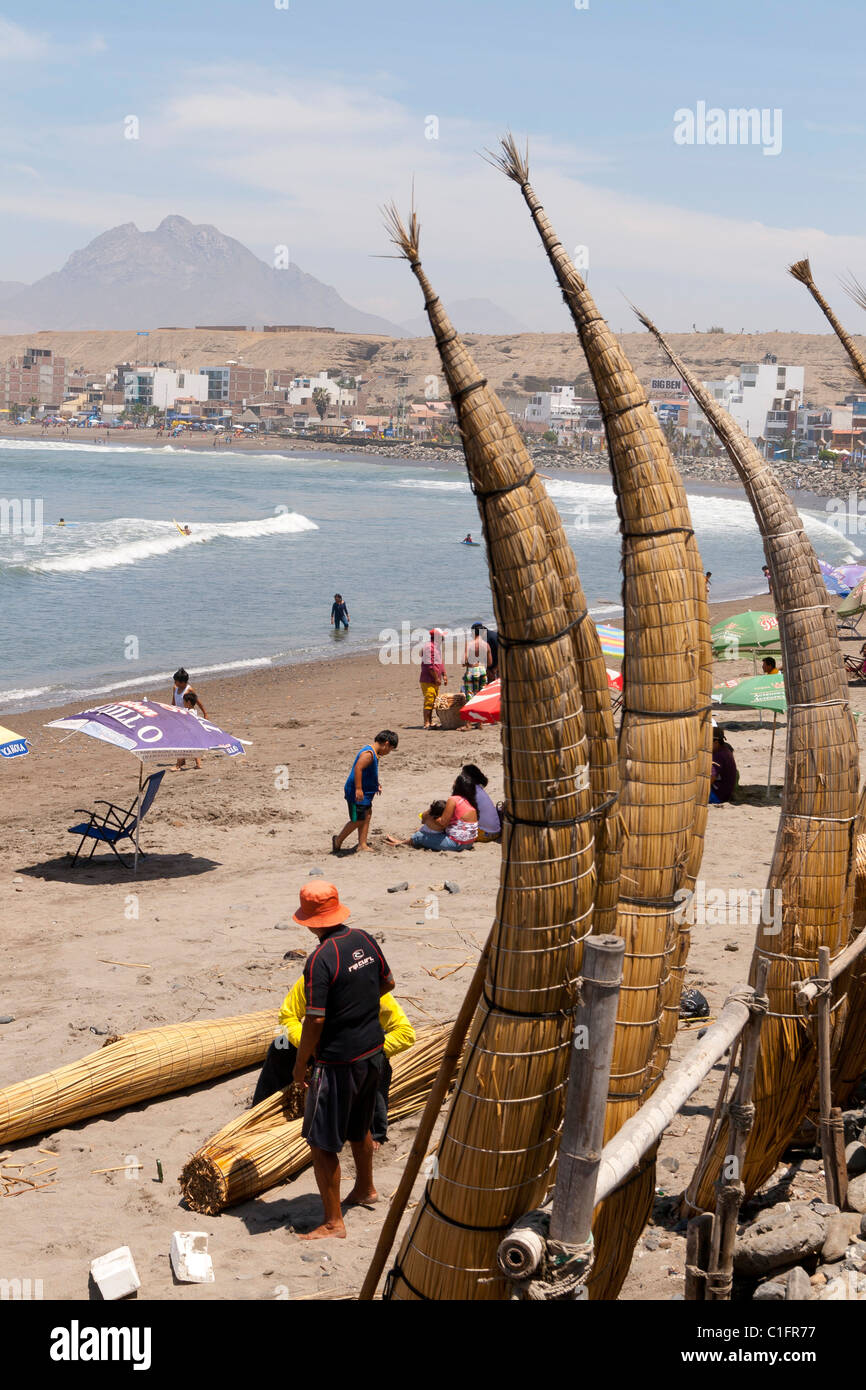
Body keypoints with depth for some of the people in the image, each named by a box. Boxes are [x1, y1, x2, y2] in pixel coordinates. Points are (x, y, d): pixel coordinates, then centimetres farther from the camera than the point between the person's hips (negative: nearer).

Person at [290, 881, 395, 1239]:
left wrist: (300, 1064, -9)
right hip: (373, 1051, 8)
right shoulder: (364, 940, -1)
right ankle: (365, 1189, 47)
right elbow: (387, 983, 13)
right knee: (358, 1127, 28)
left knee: (322, 1143, 3)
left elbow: (315, 1020, -22)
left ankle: (334, 1222, 7)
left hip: (339, 1062, -8)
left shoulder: (320, 960, -23)